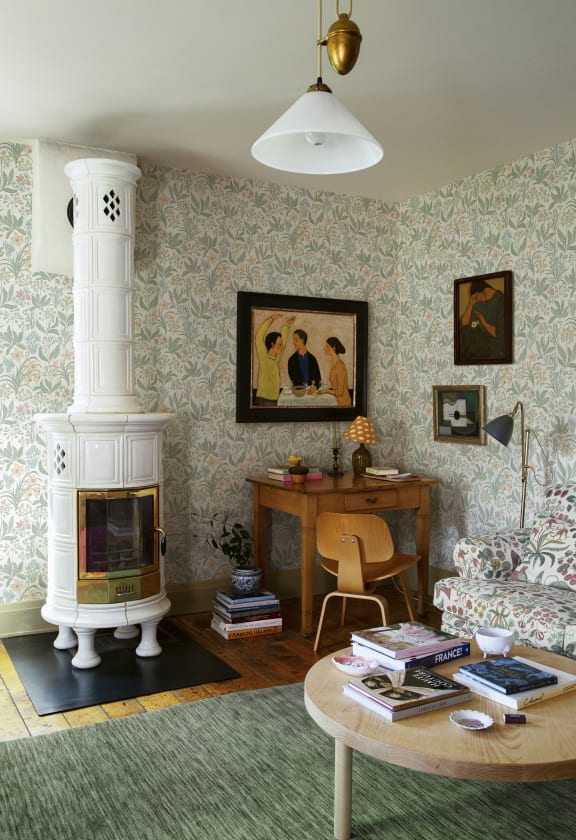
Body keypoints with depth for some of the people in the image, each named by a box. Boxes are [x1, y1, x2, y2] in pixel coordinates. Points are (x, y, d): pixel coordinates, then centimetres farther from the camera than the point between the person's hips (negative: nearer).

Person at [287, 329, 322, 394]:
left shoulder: (312, 358, 7)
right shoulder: (292, 360, 4)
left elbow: (318, 377, 5)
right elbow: (293, 378, 1)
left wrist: (315, 386, -16)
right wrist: (311, 382, -7)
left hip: (312, 389, 1)